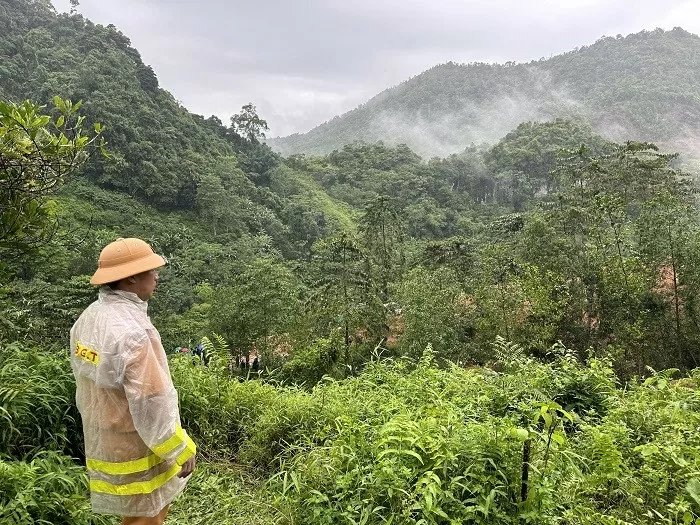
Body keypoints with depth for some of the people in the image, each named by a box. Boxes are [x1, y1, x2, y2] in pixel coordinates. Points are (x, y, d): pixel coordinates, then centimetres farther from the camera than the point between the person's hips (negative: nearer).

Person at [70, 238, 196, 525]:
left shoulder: (88, 319, -1)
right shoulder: (131, 331, -29)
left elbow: (88, 385, 8)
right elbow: (151, 404, -26)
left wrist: (102, 431, 20)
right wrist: (181, 450, -14)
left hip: (105, 443, 9)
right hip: (137, 449, -9)